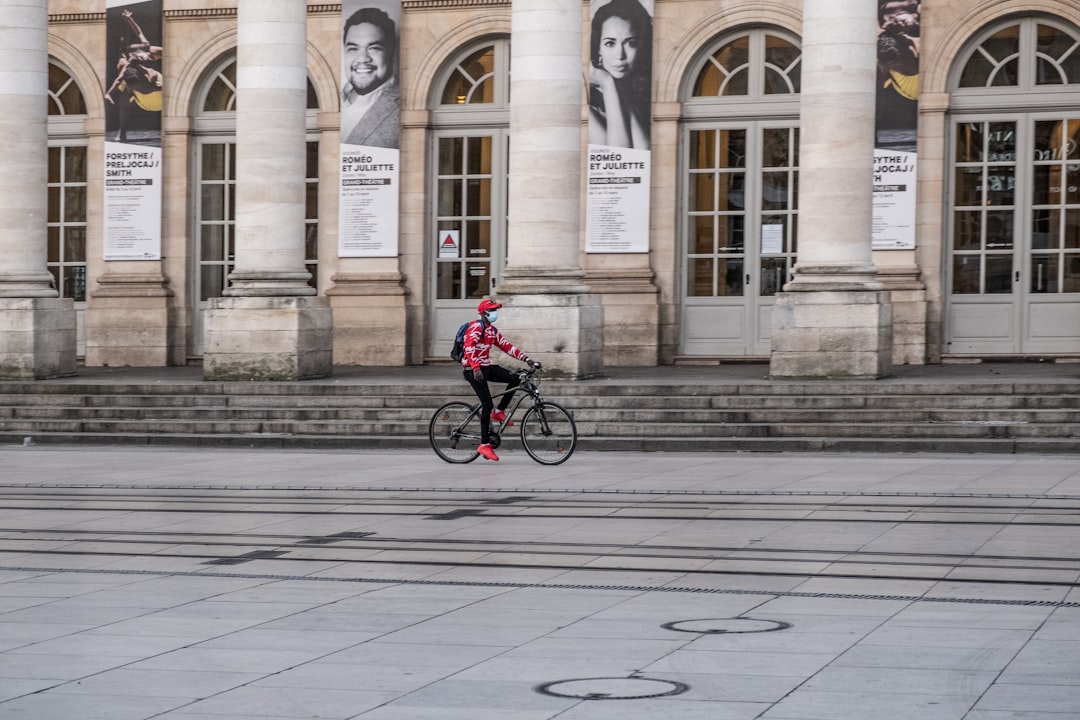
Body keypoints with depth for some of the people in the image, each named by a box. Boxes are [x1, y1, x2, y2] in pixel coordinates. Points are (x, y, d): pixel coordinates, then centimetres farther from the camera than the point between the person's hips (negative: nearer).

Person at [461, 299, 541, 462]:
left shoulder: (492, 330, 15)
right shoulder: (476, 327, -14)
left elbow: (506, 346, 14)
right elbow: (469, 347, -27)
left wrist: (526, 359, 5)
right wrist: (476, 368, -38)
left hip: (486, 368, 9)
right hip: (474, 371, -9)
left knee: (515, 378, -6)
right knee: (487, 405, -13)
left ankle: (499, 412, 6)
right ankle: (485, 445, -9)